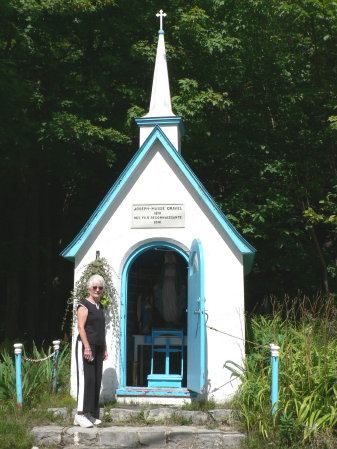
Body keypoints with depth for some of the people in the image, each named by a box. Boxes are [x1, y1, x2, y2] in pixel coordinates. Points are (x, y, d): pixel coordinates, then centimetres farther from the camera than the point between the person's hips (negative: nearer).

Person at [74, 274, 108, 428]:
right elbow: (81, 327, -14)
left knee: (96, 380, 7)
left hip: (98, 348, 8)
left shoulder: (100, 307, 19)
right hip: (85, 346, -8)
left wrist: (104, 348, 20)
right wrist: (87, 347, -21)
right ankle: (80, 415, -9)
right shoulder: (84, 306, -6)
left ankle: (91, 414, 13)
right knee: (86, 379, -11)